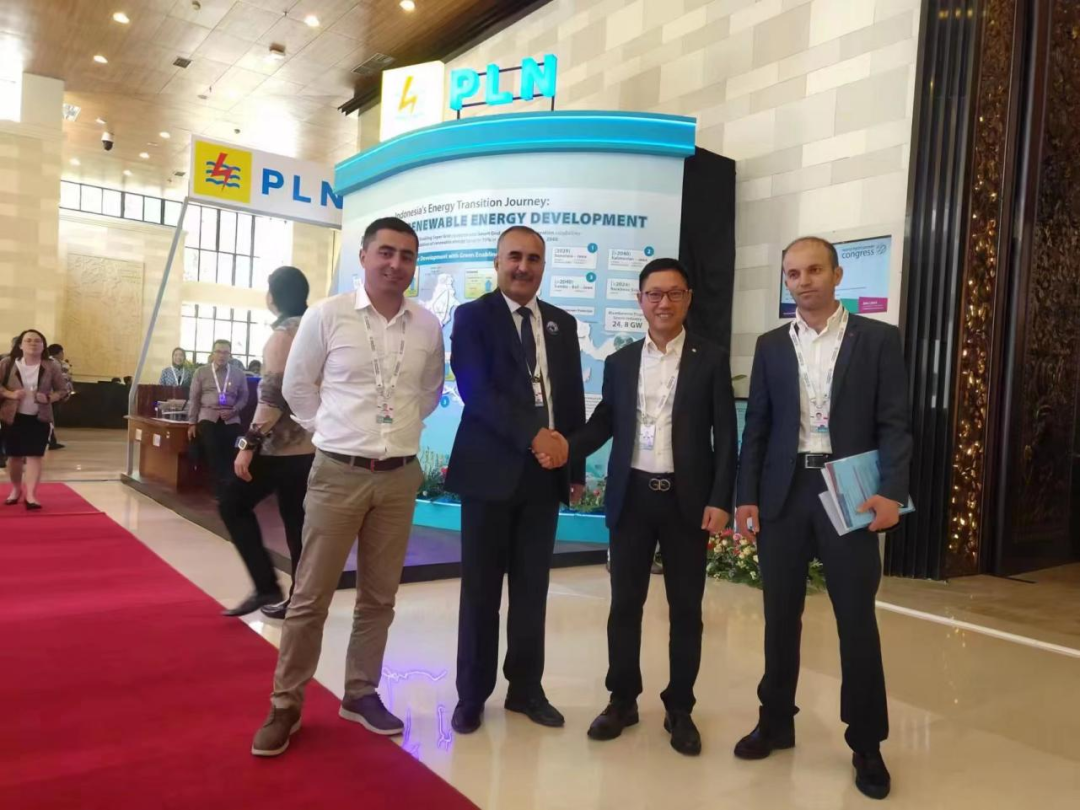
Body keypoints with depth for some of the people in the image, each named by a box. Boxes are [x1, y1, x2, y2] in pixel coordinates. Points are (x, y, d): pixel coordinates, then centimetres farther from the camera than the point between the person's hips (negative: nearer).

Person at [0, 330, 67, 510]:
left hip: (39, 418, -1)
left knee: (35, 456, -8)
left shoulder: (52, 367, -3)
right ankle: (16, 490, 30)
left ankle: (31, 495, -10)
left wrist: (48, 398, -16)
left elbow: (62, 391, 3)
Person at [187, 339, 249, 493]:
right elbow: (194, 398, 7)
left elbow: (243, 397, 10)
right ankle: (222, 489, -3)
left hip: (231, 420, 1)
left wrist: (233, 410, -9)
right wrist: (192, 423, 3)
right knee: (212, 454, -8)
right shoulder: (201, 372, 6)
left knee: (230, 456, -3)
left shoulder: (239, 375, 8)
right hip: (208, 417, -1)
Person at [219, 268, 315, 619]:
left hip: (281, 443, -8)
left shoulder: (284, 332, -11)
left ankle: (266, 586, 2)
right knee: (297, 520, 10)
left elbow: (273, 394, -19)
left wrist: (249, 443, -18)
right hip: (310, 443, 8)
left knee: (233, 505, 7)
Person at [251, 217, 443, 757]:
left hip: (400, 476, 3)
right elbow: (297, 385, 4)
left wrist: (399, 427, 10)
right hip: (338, 473, -3)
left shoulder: (428, 326, 1)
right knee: (310, 597, 4)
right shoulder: (326, 315, -6)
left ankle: (361, 693, 30)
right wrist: (330, 429, 4)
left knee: (379, 596, 13)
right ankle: (285, 706, 19)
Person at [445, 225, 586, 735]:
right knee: (481, 588, 6)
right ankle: (472, 695, 21)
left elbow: (573, 400, 13)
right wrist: (533, 435, -23)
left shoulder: (562, 324, 13)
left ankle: (525, 688, 26)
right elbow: (476, 391, -14)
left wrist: (577, 469, 9)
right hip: (490, 471, -4)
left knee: (533, 588, 12)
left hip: (546, 474, 4)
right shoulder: (472, 316, -1)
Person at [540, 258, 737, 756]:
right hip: (631, 496, 2)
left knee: (685, 608, 8)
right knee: (624, 604, 9)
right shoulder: (619, 362, 9)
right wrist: (567, 449, -11)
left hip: (687, 498, -2)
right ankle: (622, 700, 25)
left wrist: (720, 501, -10)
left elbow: (725, 436, -3)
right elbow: (604, 423, 8)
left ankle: (679, 709, 23)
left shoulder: (711, 360, 1)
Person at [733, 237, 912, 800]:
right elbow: (756, 426, 7)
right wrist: (746, 497, 1)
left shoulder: (878, 339, 1)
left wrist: (891, 491, -15)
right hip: (783, 492, 3)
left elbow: (894, 424, -3)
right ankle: (776, 722, 27)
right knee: (780, 615, 10)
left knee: (857, 620, 4)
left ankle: (866, 743, 20)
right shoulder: (771, 345, 9)